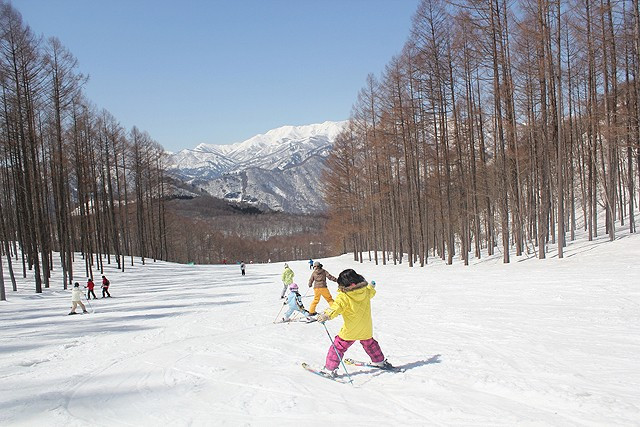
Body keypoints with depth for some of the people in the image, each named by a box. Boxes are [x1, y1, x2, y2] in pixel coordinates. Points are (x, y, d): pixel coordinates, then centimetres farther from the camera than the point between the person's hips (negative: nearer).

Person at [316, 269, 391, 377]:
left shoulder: (344, 296, -23)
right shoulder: (366, 291, -4)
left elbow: (336, 307, -39)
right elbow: (371, 292, 20)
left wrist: (327, 315, -52)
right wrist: (372, 287, 44)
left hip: (351, 330, -6)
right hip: (366, 328, 6)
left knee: (338, 347, 6)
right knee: (369, 343, 31)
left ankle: (329, 368, 7)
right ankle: (379, 361, 44)